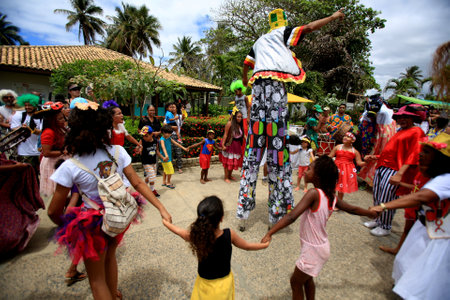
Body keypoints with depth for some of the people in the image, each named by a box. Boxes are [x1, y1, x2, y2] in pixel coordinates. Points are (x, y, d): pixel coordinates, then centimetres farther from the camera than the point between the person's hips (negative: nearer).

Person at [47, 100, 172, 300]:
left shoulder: (70, 167, -22)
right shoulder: (118, 152, -14)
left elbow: (54, 211, -13)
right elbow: (138, 183, -15)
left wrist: (64, 225, 9)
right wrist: (161, 209, -11)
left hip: (93, 223, -4)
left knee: (97, 279, 22)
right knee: (109, 256, 34)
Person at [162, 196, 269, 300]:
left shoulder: (195, 235, -28)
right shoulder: (229, 234, -29)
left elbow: (178, 230, -7)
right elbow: (247, 246, -10)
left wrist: (164, 221, 14)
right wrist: (265, 244, 9)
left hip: (205, 282, 0)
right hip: (224, 281, 0)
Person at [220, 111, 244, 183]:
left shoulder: (240, 125, 6)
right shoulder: (229, 123, -12)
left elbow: (243, 135, 8)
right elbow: (225, 135, -13)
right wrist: (223, 145, -16)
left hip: (237, 145, 6)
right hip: (229, 145, -6)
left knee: (234, 161, 13)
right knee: (227, 161, 1)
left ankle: (230, 175, 30)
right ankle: (226, 177, 12)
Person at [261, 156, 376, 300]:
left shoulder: (314, 193, -28)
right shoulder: (331, 196, -5)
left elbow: (291, 216, -37)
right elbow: (353, 209, 9)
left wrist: (269, 234, -36)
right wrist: (373, 213, 29)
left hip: (313, 250, -7)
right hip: (321, 247, 7)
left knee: (295, 282, 15)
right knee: (307, 279, 28)